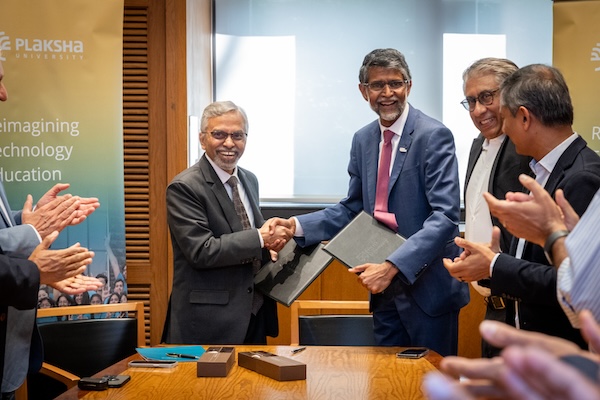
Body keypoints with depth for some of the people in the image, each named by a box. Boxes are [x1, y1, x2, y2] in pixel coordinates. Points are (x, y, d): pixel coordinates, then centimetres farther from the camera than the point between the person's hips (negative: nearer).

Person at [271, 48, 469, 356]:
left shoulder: (434, 136, -13)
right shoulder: (363, 140, 7)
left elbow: (445, 215, -21)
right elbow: (352, 209, 13)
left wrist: (392, 266, -29)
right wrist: (297, 225, -2)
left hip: (428, 288, -6)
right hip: (385, 290, 6)